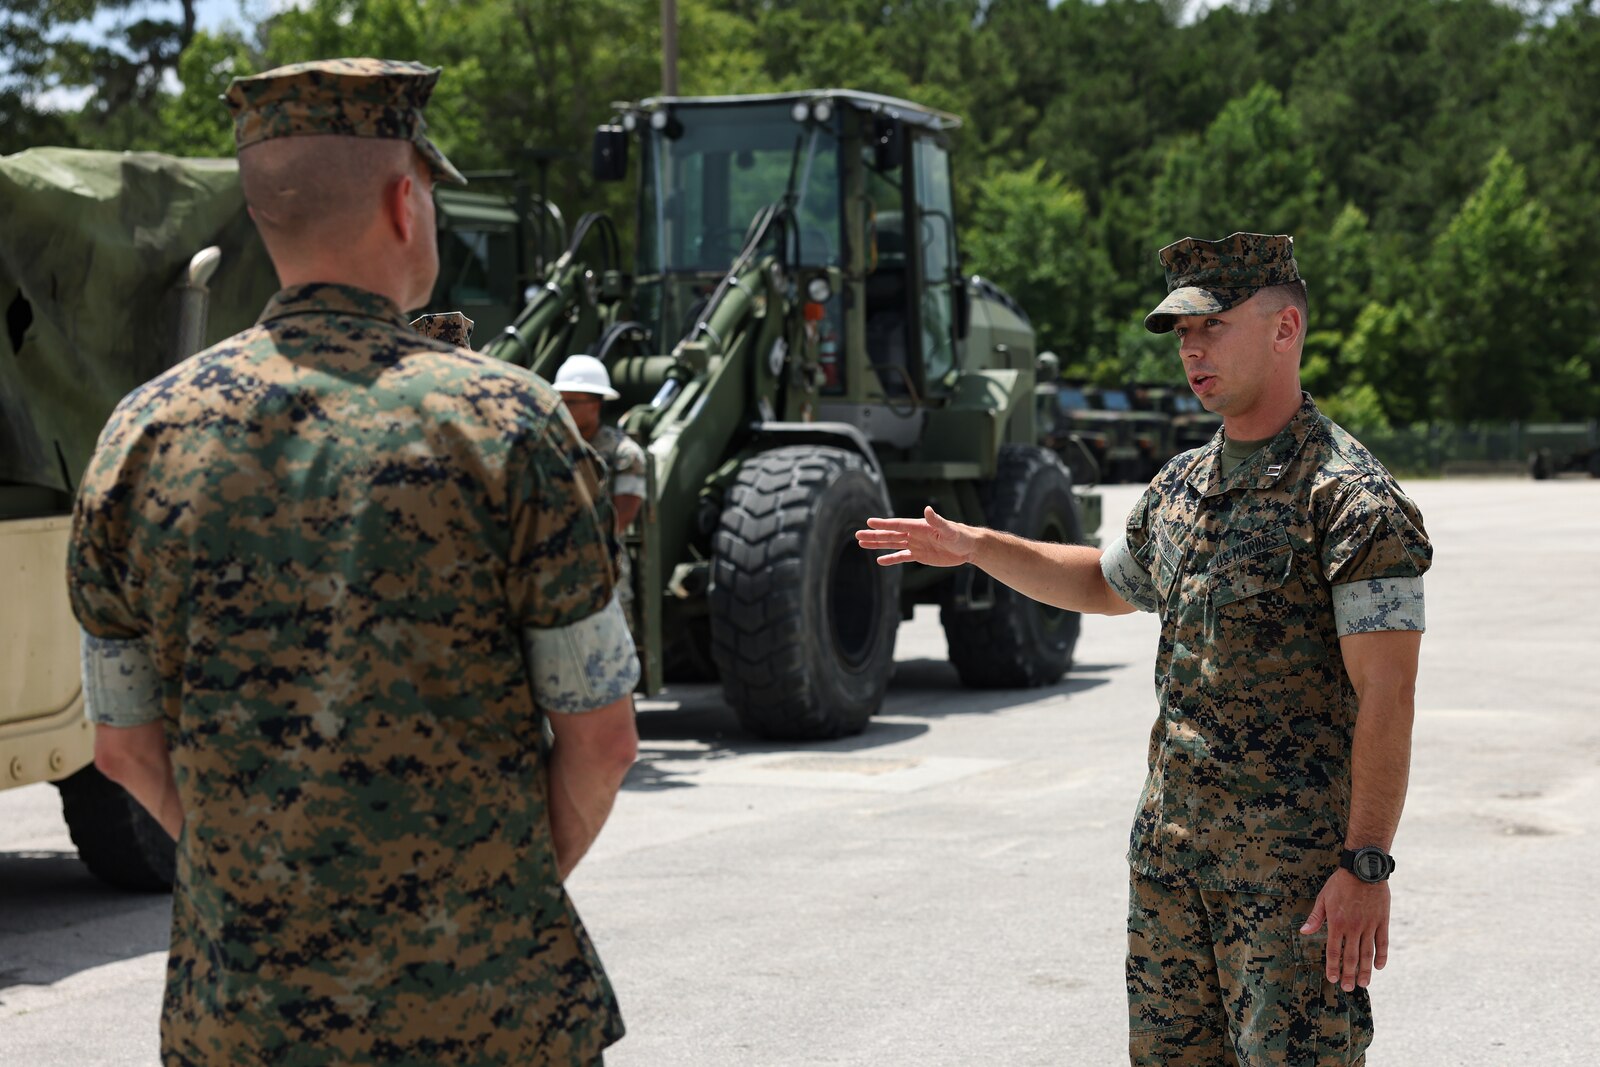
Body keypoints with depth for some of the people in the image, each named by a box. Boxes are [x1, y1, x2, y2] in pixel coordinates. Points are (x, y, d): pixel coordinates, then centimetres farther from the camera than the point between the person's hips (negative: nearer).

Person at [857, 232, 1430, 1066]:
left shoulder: (1350, 498, -14)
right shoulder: (1180, 487, 11)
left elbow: (1385, 698, -17)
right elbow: (1109, 584, 30)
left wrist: (1366, 866, -21)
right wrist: (972, 547, 22)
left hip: (1296, 858, -8)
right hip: (1173, 842, 8)